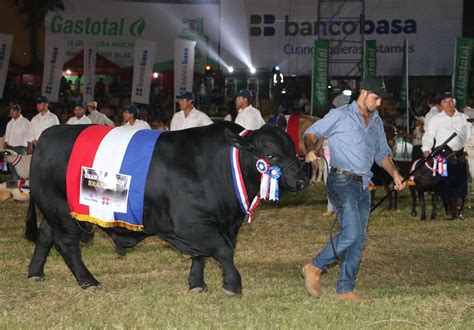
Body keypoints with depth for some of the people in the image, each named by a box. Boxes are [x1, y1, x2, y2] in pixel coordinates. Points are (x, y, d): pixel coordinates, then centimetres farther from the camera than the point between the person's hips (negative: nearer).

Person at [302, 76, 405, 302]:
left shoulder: (376, 122, 18)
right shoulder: (340, 116, -2)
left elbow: (382, 153, 24)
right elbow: (312, 133, 0)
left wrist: (394, 174, 8)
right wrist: (311, 150, -22)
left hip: (363, 186, 7)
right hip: (342, 181, -7)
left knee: (358, 240, 5)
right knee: (351, 234, -18)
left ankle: (345, 289, 10)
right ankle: (314, 268, -2)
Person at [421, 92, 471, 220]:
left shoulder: (463, 118, 11)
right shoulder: (436, 119, 6)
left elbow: (469, 136, 10)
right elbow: (429, 136, 3)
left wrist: (466, 151, 0)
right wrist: (427, 150, -11)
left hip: (460, 155, 2)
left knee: (461, 183, -1)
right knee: (446, 184, -2)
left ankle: (459, 210, 7)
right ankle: (449, 211, 7)